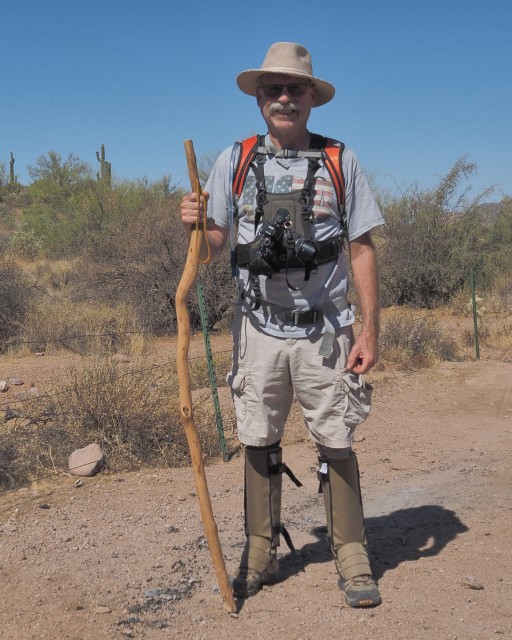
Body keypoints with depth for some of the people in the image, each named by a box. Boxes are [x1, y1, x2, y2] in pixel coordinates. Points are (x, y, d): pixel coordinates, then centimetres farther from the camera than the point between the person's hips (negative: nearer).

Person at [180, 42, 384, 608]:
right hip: (258, 329, 1)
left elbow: (362, 249, 2)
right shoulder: (234, 161, 5)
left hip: (324, 332, -1)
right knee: (259, 445, 8)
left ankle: (352, 560, 15)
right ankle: (259, 555, 22)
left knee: (336, 445, 2)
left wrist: (370, 330, -4)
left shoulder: (341, 161, 2)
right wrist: (194, 225, -19)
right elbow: (213, 248, 4)